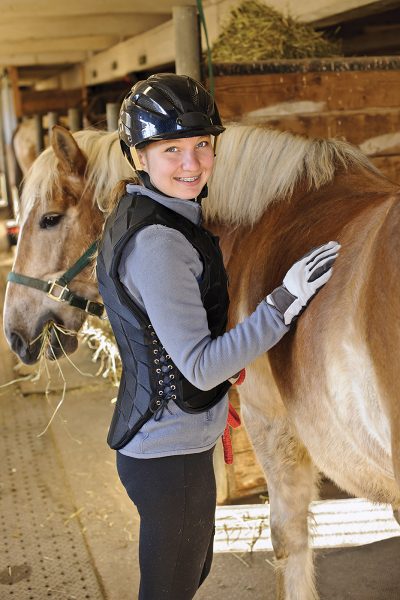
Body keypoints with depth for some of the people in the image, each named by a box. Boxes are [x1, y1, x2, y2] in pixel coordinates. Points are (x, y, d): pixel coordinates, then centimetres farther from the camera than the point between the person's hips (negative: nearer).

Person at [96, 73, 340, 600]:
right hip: (172, 457, -9)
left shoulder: (139, 215, 5)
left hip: (152, 441, 10)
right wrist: (287, 301, -23)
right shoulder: (158, 241, -27)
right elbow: (202, 367, -26)